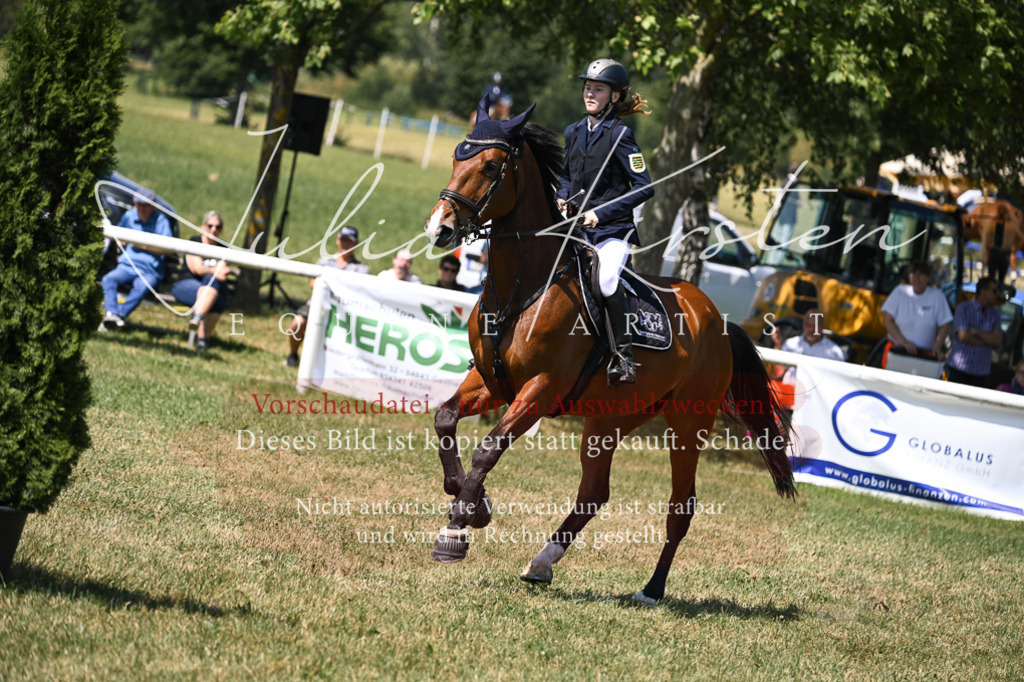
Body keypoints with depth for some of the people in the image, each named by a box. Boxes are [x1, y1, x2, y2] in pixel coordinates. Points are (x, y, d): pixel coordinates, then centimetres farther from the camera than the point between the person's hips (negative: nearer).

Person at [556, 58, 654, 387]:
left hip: (613, 229, -7)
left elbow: (644, 187, -11)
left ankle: (622, 358, -21)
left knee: (606, 280, -31)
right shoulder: (574, 132, 11)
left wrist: (601, 214, -15)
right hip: (577, 228, 7)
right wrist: (562, 198, 7)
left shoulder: (619, 134, -8)